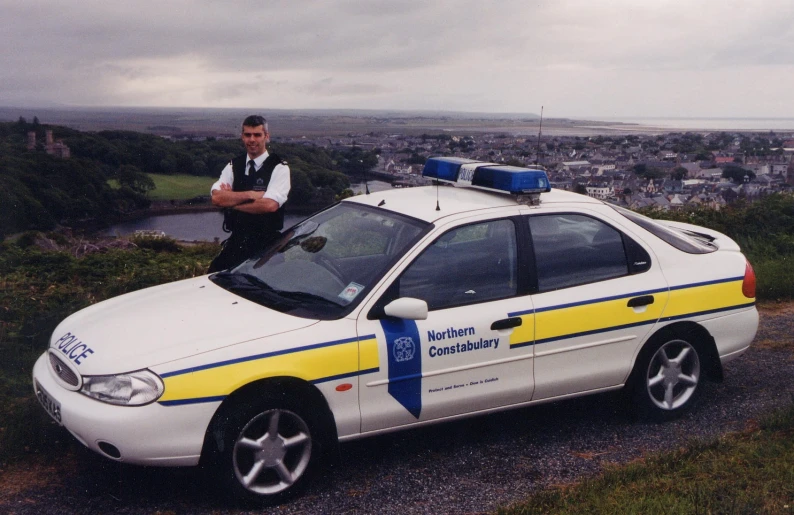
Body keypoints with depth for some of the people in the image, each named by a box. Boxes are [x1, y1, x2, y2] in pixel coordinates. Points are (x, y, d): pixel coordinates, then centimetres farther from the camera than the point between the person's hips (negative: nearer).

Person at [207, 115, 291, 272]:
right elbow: (216, 198, -7)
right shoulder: (233, 166, 8)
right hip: (236, 241, 4)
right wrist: (251, 195, -17)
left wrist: (232, 200, -10)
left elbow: (270, 205, -20)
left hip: (267, 244, -4)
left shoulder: (279, 168, -6)